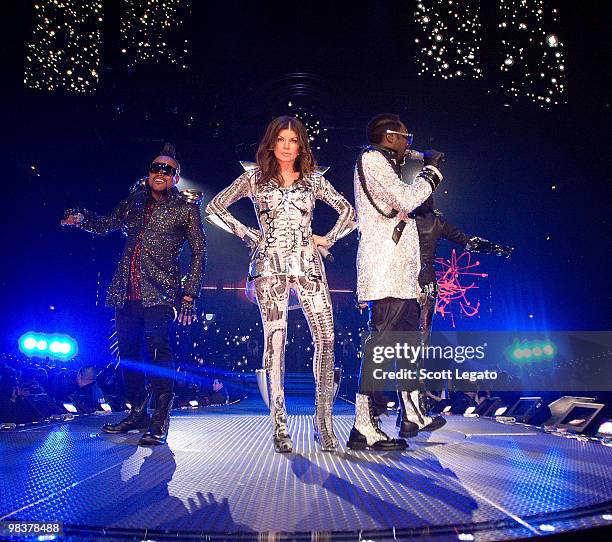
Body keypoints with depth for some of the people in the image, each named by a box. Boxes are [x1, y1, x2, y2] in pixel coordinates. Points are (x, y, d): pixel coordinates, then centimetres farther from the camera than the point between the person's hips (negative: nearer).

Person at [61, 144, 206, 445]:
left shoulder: (186, 206, 4)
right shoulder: (135, 200, 17)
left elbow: (198, 251, 1)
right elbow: (106, 224, 29)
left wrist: (189, 293, -6)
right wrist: (82, 218, 6)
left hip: (159, 291, -5)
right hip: (126, 291, 6)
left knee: (158, 345, -20)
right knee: (127, 351, 8)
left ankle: (160, 420, -16)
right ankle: (137, 413, 22)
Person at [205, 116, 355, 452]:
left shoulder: (313, 180, 15)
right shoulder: (254, 179, 11)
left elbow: (348, 212, 22)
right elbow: (214, 208, 12)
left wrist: (328, 239, 8)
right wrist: (248, 235, 5)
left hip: (308, 264, 2)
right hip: (270, 265, -1)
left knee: (326, 339, -10)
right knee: (275, 342, -4)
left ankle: (323, 421, 3)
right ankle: (279, 427, 4)